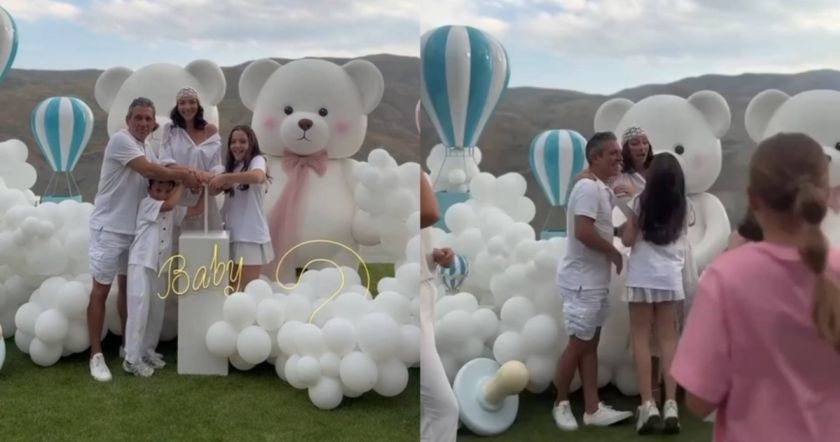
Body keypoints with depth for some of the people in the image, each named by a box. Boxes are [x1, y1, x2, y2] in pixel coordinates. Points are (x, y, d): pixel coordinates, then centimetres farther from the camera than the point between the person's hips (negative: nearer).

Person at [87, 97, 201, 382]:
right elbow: (148, 171, -24)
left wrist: (182, 177, -13)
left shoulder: (146, 149, 13)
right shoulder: (120, 140, -14)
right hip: (109, 227, -8)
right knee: (101, 289, -3)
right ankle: (96, 355, 3)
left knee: (127, 285, 15)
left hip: (133, 228, 8)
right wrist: (182, 176, -15)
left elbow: (157, 177, 5)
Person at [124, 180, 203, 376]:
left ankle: (147, 351, 26)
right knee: (139, 310, -9)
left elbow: (197, 209, 11)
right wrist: (182, 183, -12)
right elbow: (169, 204, -23)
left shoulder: (173, 211, 12)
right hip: (141, 264, -7)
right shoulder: (146, 204, -7)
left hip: (158, 266, 7)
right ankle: (132, 359, -4)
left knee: (156, 312, 12)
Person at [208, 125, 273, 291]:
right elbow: (215, 191, 4)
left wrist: (225, 177, -25)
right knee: (232, 288, 10)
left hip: (251, 235, -7)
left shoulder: (257, 160, -4)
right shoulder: (231, 167, 17)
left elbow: (258, 177, -29)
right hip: (233, 234, 7)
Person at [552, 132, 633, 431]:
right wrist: (614, 253, -14)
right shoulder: (588, 187, -18)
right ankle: (561, 404, 15)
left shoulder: (601, 189, 13)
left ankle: (593, 409, 16)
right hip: (582, 280, -10)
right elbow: (584, 232, -27)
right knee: (578, 344, 0)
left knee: (590, 344, 10)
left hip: (595, 279, 10)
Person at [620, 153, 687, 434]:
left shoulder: (641, 202, -6)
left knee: (641, 339, 2)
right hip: (671, 278, 3)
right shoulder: (683, 206, 3)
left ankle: (648, 405, -2)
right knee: (668, 339, 6)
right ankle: (671, 405, 2)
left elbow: (627, 240, -3)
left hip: (642, 278, -3)